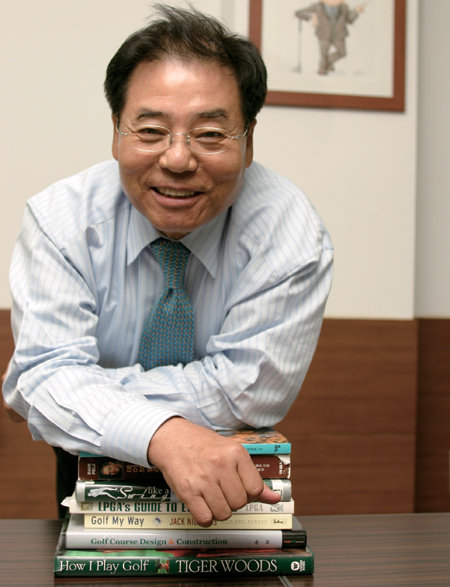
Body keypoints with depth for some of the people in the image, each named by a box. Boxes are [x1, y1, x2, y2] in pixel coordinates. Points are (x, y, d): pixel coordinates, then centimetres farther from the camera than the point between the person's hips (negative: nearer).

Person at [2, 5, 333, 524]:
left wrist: (86, 389, -20)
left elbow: (245, 389, -18)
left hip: (234, 480, 1)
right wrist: (163, 434, -41)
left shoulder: (290, 231, -17)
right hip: (94, 477, 0)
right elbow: (48, 373, -22)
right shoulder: (59, 218, -14)